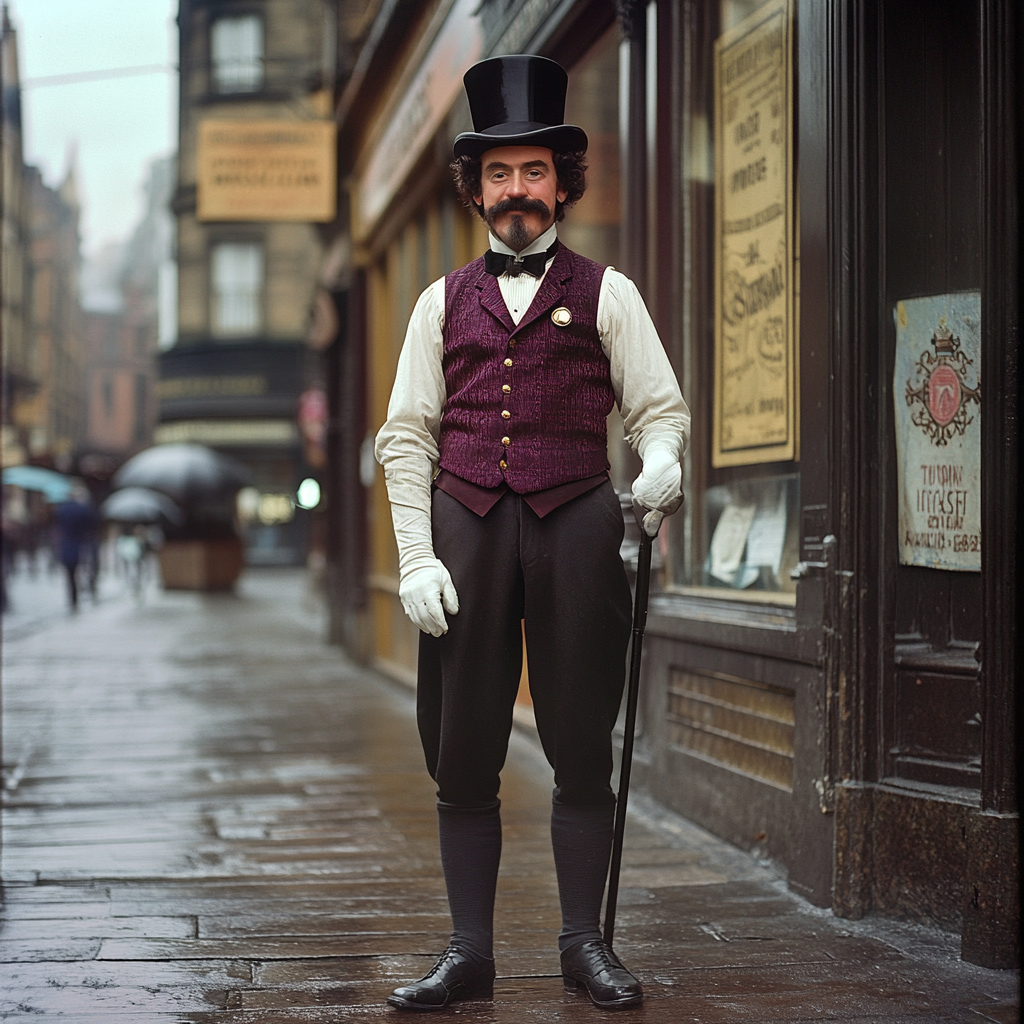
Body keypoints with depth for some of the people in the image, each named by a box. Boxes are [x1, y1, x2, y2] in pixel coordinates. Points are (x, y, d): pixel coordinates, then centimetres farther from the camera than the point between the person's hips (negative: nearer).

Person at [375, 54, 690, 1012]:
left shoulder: (605, 294, 12)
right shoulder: (443, 302, 15)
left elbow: (660, 406, 8)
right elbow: (405, 436, 10)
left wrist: (661, 465, -16)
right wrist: (416, 558, -1)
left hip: (574, 522, -1)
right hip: (465, 525, 1)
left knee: (582, 748, 1)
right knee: (463, 754, 2)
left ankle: (584, 942, 11)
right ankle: (469, 951, 9)